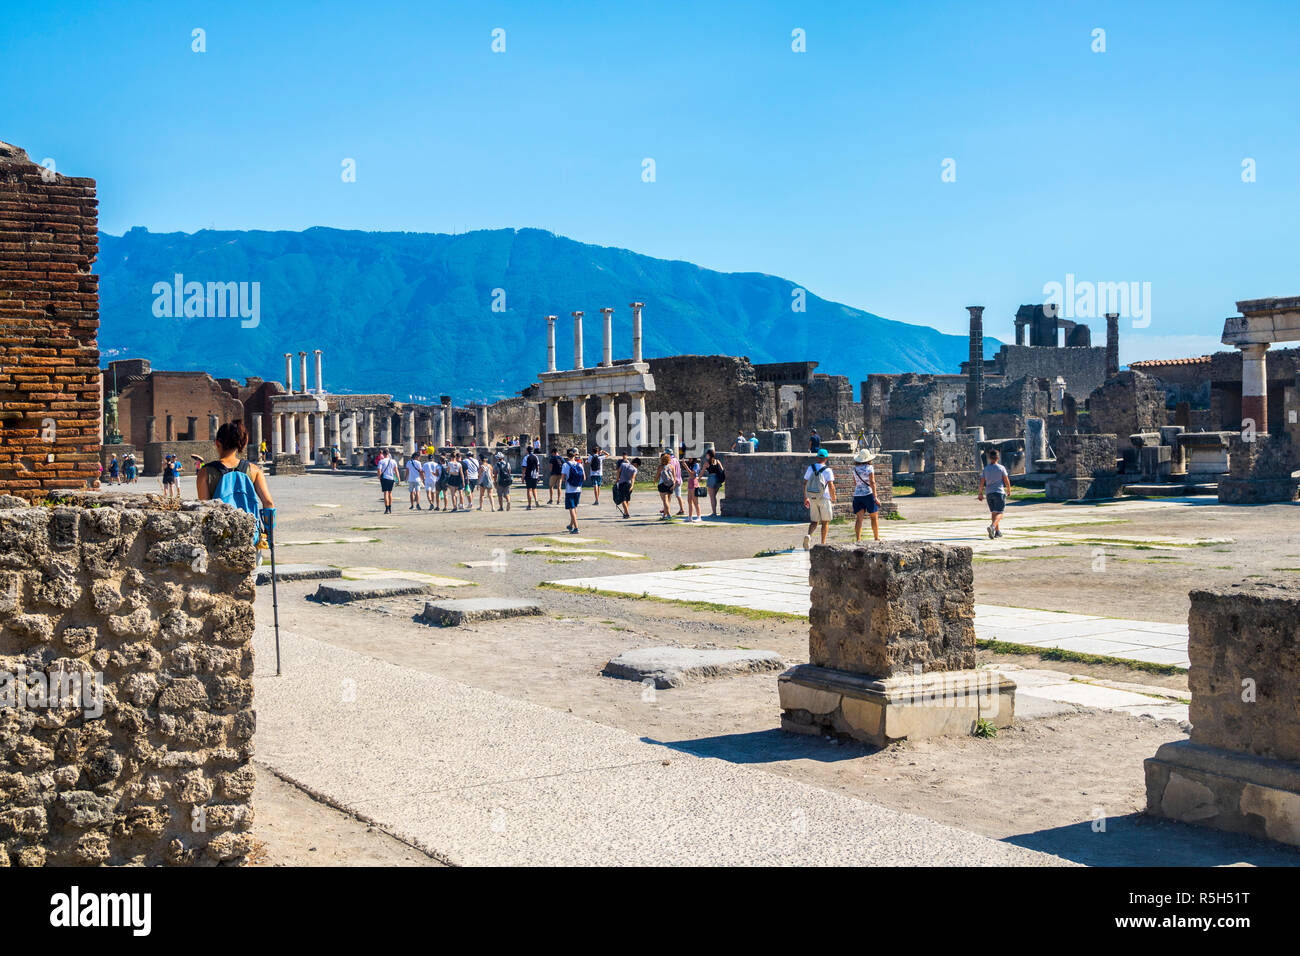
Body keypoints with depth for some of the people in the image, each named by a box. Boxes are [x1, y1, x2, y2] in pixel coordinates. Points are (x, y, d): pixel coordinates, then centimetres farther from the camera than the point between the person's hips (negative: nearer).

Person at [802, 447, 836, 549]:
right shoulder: (827, 470, -10)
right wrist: (833, 499, -2)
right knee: (825, 522, 9)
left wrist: (805, 498, 14)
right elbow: (831, 486, -13)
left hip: (812, 498, 4)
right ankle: (823, 543, 7)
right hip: (824, 498, -4)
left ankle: (809, 535, -17)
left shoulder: (810, 468, 3)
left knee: (814, 521, 11)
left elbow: (805, 484, 6)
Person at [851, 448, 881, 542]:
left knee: (859, 518, 0)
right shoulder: (869, 468, -8)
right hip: (868, 494, -4)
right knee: (874, 517, 10)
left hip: (857, 494, 4)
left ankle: (858, 538, -9)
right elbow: (872, 482, -12)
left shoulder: (855, 468, 7)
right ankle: (876, 537, 15)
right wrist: (875, 497, -12)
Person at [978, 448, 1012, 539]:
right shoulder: (1001, 468, -4)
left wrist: (980, 493, 12)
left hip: (989, 493, 4)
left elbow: (982, 482, 2)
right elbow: (1007, 481, -2)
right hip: (999, 492, -4)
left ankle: (998, 531, 17)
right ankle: (992, 526, -31)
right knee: (999, 513, -6)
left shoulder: (985, 469, 4)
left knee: (993, 512, 15)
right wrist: (1008, 490, 15)